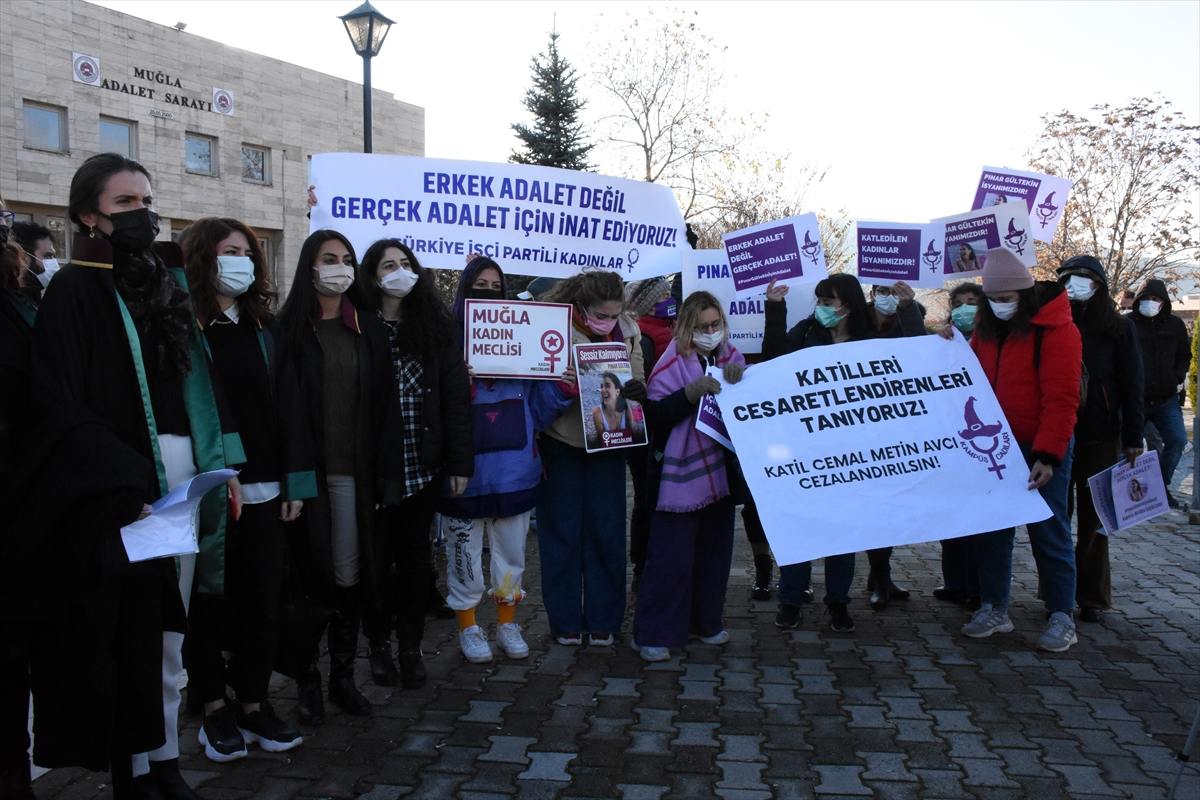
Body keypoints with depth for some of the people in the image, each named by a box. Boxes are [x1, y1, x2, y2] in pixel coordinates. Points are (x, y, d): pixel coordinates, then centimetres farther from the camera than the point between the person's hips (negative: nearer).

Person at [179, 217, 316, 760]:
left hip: (261, 491, 4)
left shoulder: (264, 328, 10)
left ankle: (253, 703, 24)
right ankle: (214, 709, 22)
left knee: (262, 602, 9)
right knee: (209, 604, 8)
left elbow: (289, 406, 8)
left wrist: (296, 482, 2)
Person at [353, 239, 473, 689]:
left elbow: (456, 395, 2)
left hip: (423, 465, 2)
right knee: (376, 555, 8)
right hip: (374, 465, -2)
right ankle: (379, 642, 25)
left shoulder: (435, 327, 4)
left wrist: (460, 461, -3)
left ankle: (411, 644, 23)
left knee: (415, 553, 10)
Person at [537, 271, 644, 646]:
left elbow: (638, 381, 2)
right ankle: (565, 621, 19)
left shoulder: (628, 331, 0)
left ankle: (603, 620, 20)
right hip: (561, 442, -3)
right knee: (562, 531, 6)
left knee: (607, 531, 7)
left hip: (607, 442, 3)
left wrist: (638, 388, -22)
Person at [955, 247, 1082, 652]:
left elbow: (1061, 398, -17)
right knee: (991, 529, 9)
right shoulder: (987, 326, 8)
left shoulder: (1055, 329, -13)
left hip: (1040, 451, -6)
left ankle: (1062, 618, 13)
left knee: (1048, 531, 1)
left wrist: (1048, 455, -22)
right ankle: (994, 608, 21)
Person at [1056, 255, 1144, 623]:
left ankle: (1092, 597, 14)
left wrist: (1132, 437, -4)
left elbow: (1131, 385, 3)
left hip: (1100, 438, -1)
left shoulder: (1119, 328, 5)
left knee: (1094, 520, 6)